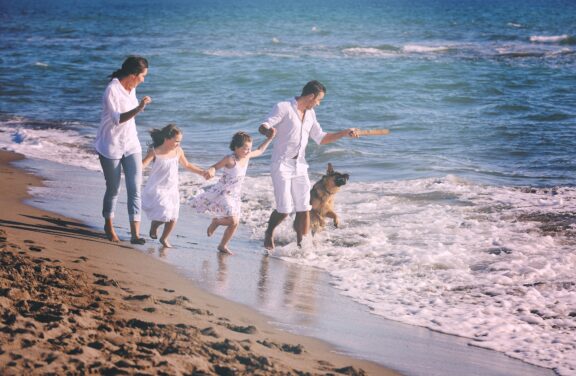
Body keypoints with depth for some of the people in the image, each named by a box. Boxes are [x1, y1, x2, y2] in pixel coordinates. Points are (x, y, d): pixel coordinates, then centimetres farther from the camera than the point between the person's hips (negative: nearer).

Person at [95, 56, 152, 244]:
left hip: (131, 145, 6)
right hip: (111, 147, -6)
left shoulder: (131, 88, 5)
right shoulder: (112, 90, -19)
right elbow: (117, 119, -28)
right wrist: (138, 109, -40)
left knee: (135, 189, -6)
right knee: (113, 189, 8)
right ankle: (109, 226, 32)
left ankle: (135, 234, -9)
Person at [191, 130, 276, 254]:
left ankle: (222, 245, 28)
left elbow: (260, 151, 19)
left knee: (234, 223, 9)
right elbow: (215, 167, -14)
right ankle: (215, 221, 11)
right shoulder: (230, 159, -21)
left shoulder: (247, 156, 0)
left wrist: (269, 139, 15)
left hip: (234, 195, 8)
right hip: (222, 193, -7)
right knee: (232, 220, -20)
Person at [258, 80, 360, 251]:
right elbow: (263, 126, -16)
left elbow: (321, 138, 19)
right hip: (281, 164, -6)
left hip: (300, 166, 6)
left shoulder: (310, 114, 13)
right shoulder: (283, 108, -9)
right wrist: (268, 130, -40)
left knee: (304, 209, 0)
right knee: (284, 209, -10)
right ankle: (269, 233, 18)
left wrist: (345, 133, 9)